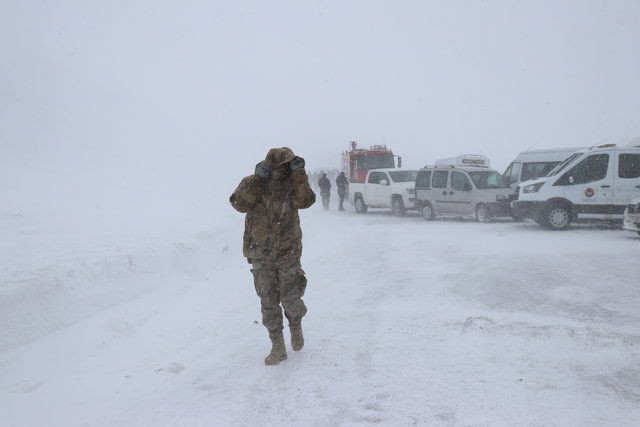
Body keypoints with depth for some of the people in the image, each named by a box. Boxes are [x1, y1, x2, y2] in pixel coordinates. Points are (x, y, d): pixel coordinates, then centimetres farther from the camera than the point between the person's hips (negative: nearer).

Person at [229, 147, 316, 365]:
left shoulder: (293, 184, -2)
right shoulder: (254, 183, -2)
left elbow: (305, 201, -20)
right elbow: (238, 203, -18)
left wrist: (299, 174, -23)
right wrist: (257, 178, -23)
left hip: (288, 254, -1)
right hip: (260, 256, 1)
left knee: (290, 300, 6)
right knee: (269, 303, 7)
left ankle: (296, 326, 39)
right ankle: (278, 347, 21)